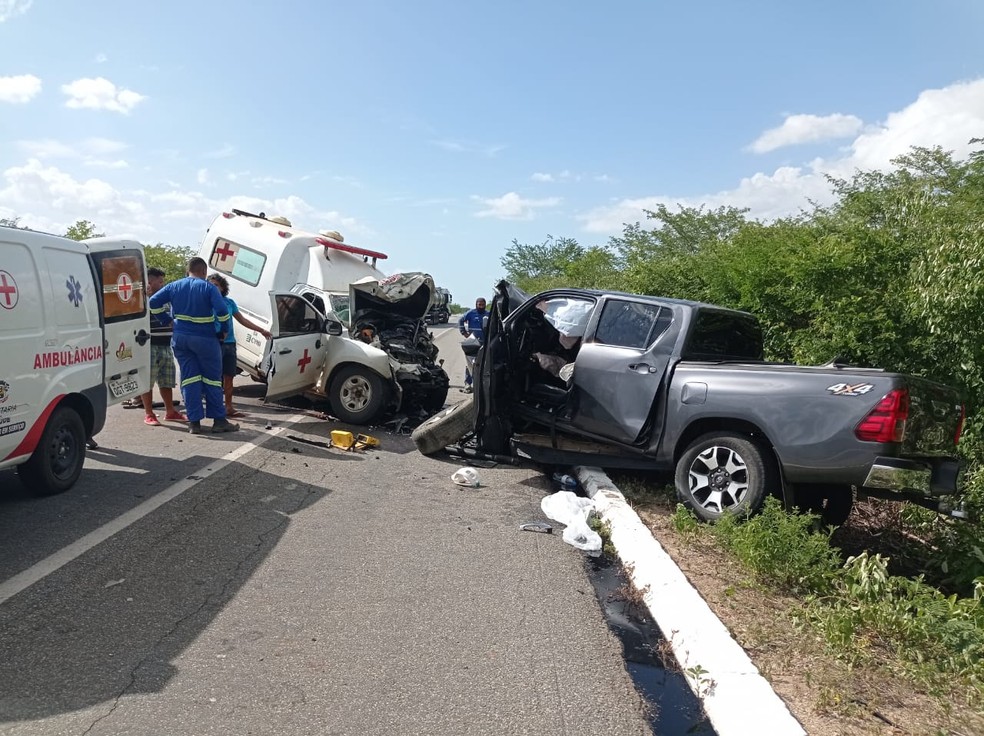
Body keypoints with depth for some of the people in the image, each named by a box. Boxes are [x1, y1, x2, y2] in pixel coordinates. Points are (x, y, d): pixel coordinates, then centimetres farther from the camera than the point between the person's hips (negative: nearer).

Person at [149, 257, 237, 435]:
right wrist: (225, 330, -5)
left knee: (189, 379, 7)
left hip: (180, 338, 4)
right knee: (212, 379, 4)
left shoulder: (174, 286, 7)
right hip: (204, 339, -4)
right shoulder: (208, 287, -7)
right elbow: (222, 310, -18)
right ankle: (219, 420, 5)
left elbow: (152, 303, 4)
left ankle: (194, 422, 4)